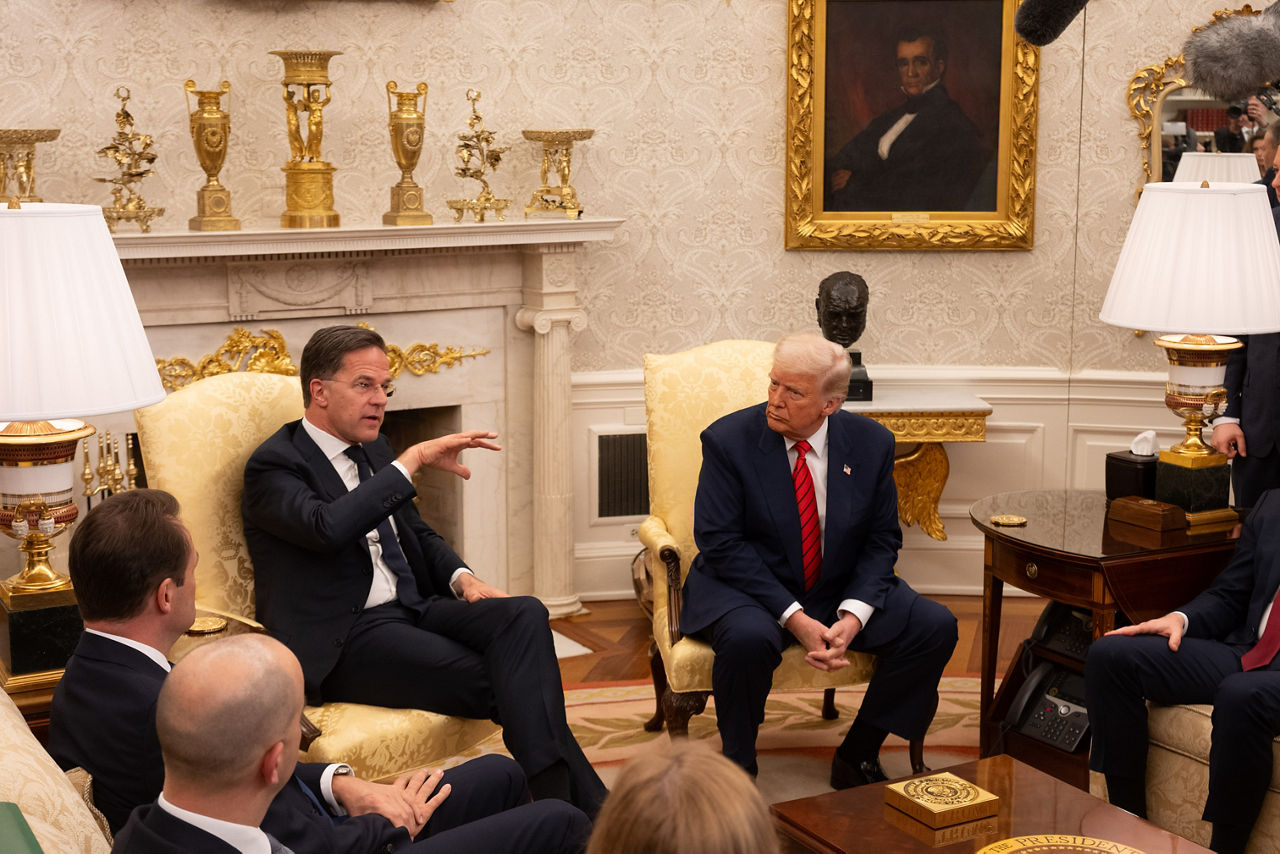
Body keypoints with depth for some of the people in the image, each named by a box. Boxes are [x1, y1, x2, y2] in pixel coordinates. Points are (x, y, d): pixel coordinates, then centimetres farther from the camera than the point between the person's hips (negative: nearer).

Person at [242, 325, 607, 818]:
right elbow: (329, 527, -28)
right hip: (343, 640, -7)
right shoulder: (274, 466, -7)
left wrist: (462, 578, 6)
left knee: (524, 615, -23)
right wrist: (414, 459, -24)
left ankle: (559, 806, -31)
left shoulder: (374, 449, 18)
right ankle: (583, 805, -20)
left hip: (412, 609, 7)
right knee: (504, 682, -27)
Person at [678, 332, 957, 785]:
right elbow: (720, 542, -16)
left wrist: (853, 616, -17)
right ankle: (737, 768, -10)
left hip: (841, 591, 4)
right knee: (748, 638, -37)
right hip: (749, 589, -4)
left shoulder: (871, 443, -4)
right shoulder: (728, 440, -12)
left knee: (935, 627, -15)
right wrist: (794, 618, -24)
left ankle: (857, 755, 1)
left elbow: (882, 540, 1)